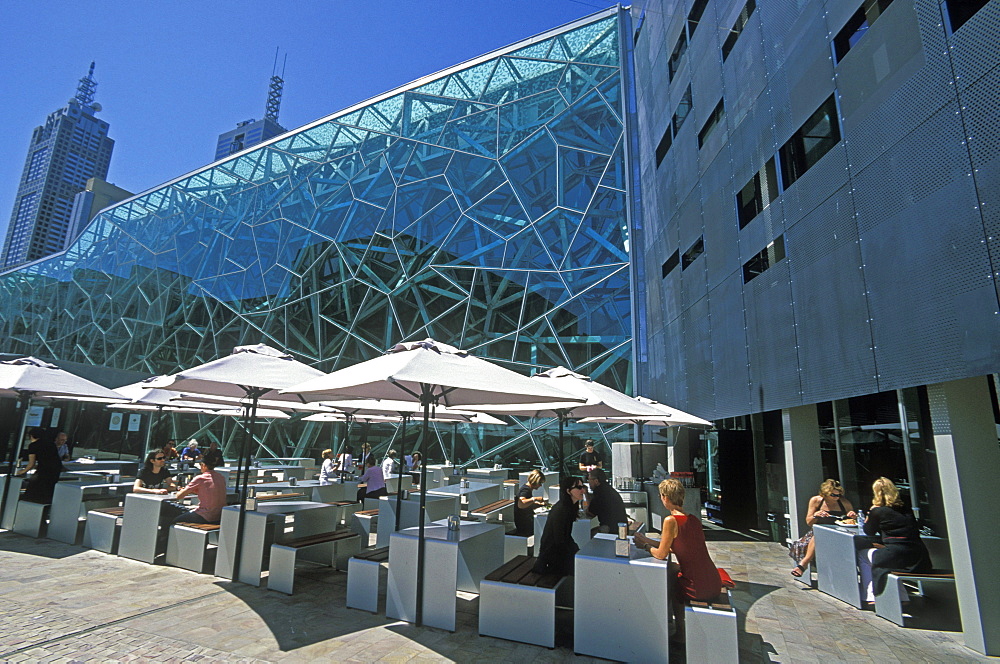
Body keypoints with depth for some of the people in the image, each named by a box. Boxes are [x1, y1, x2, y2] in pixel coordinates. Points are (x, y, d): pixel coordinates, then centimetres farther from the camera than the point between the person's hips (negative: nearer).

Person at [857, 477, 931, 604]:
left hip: (898, 558, -7)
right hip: (919, 560, 7)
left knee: (862, 555, 17)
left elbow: (869, 532, 9)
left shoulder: (878, 511, -6)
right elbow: (915, 531, 22)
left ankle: (871, 597, 8)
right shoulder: (906, 509, 11)